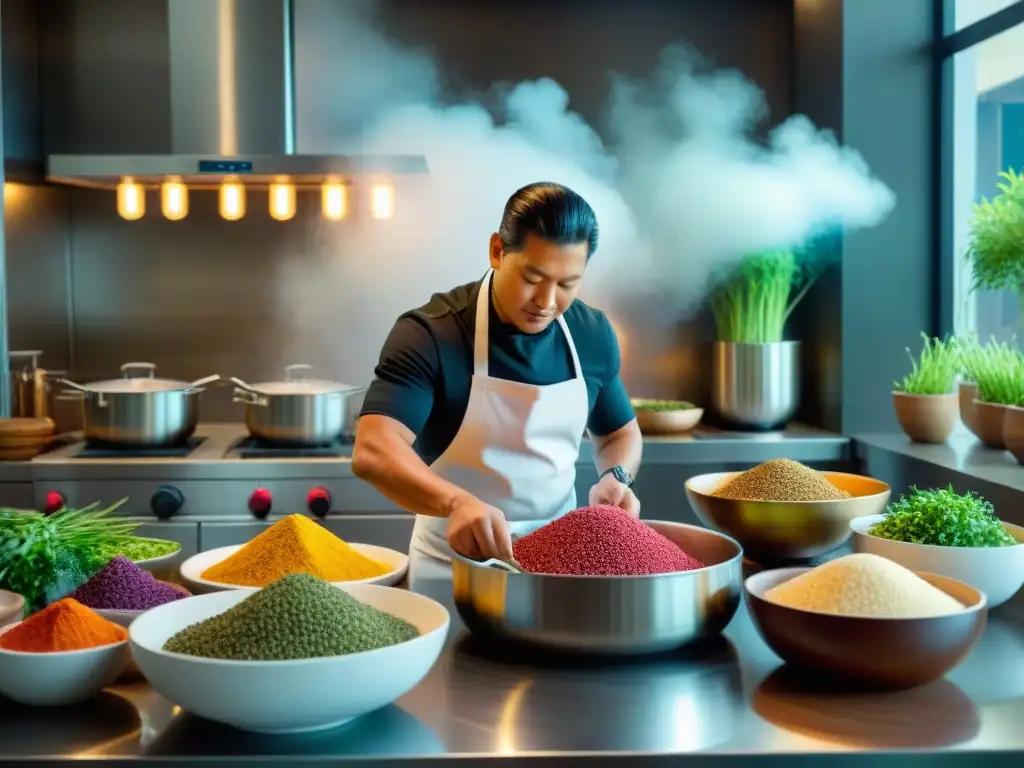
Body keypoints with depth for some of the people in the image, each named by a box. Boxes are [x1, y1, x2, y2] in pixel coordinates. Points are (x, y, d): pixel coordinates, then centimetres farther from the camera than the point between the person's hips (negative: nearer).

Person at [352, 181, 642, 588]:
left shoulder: (593, 334, 0)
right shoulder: (430, 334, -16)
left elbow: (621, 432, 16)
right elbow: (373, 451, -29)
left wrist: (616, 477, -5)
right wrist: (456, 503, -46)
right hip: (454, 561, -3)